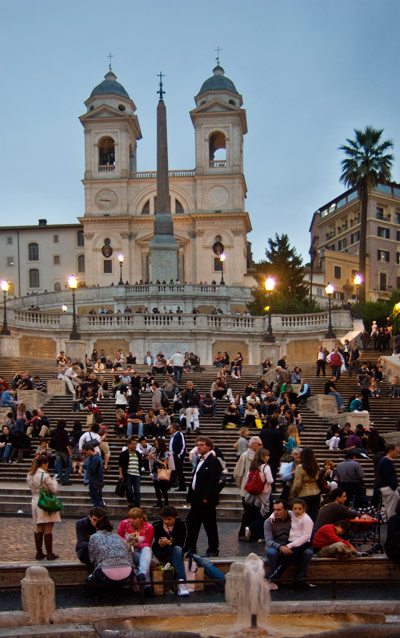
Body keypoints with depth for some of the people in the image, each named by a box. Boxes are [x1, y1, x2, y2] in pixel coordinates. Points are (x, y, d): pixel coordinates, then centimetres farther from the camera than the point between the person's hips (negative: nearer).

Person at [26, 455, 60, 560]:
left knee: (38, 529, 13)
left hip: (35, 502, 7)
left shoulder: (30, 476, 6)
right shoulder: (45, 476, -17)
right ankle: (49, 553, 3)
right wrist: (54, 481, 4)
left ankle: (39, 553, 17)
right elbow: (54, 490, -14)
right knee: (48, 530, -1)